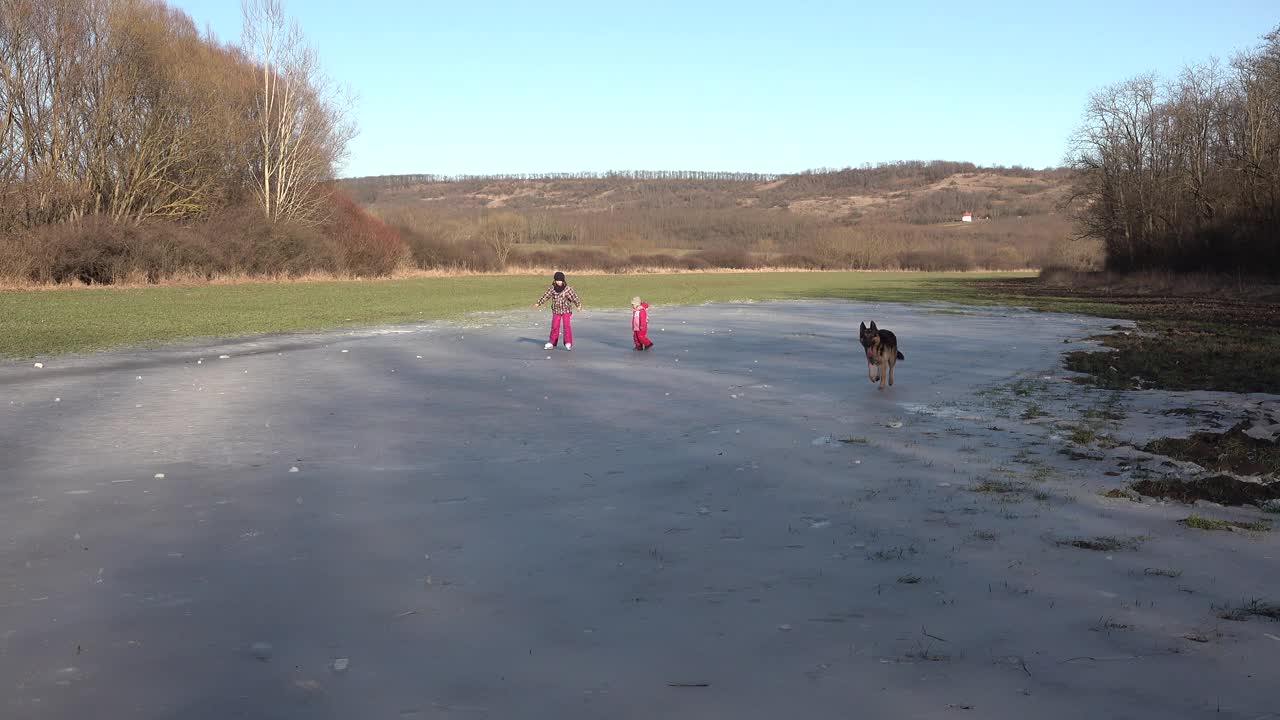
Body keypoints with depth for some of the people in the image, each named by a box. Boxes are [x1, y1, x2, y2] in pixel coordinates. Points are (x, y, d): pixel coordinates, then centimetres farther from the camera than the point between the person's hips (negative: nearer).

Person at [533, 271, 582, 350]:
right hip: (556, 311, 3)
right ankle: (551, 343, 16)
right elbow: (546, 295, 0)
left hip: (566, 311, -3)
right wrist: (538, 303, -1)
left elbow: (574, 297, -19)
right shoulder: (552, 289, -4)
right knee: (554, 327, 5)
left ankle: (568, 343, -6)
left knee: (567, 326, -10)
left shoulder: (568, 289, -12)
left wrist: (578, 304, -30)